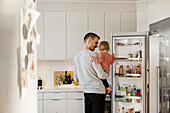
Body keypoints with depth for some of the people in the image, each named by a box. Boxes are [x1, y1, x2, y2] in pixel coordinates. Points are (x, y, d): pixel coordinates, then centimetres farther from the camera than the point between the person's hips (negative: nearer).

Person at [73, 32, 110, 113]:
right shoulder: (92, 54, -13)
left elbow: (76, 80, 17)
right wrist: (108, 74, 6)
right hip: (97, 92, -7)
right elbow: (101, 75, -14)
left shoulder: (76, 57, 10)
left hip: (86, 92, 7)